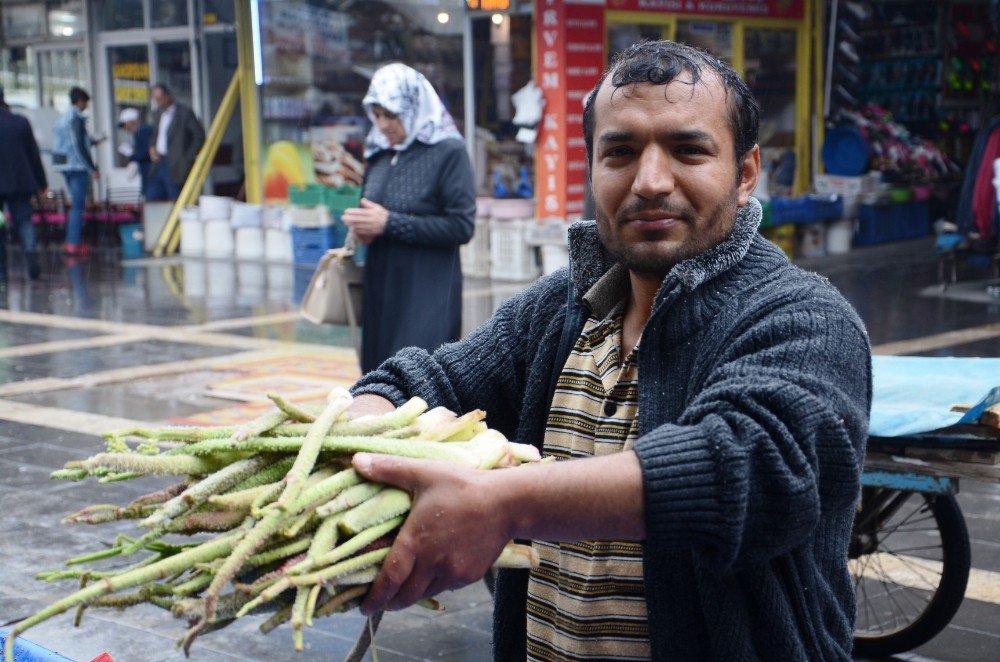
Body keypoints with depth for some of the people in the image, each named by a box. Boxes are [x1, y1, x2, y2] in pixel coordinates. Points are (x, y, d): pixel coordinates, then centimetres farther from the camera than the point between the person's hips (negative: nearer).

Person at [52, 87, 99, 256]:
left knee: (76, 204, 16)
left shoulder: (62, 118, 15)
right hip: (77, 166, -9)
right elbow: (79, 147, -18)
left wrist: (90, 142, 29)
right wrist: (93, 168, -14)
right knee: (78, 205, -6)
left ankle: (72, 241, 17)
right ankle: (74, 243, -7)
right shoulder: (77, 119, -13)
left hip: (65, 165, 9)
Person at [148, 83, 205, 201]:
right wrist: (152, 148, 7)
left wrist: (189, 158, -11)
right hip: (158, 162, 7)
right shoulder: (157, 114, 17)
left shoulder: (185, 113, -6)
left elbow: (199, 135, -9)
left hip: (175, 167, -7)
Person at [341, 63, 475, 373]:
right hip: (381, 289, 6)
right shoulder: (379, 154, 11)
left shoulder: (448, 152, -7)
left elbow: (461, 226, -14)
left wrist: (390, 223, -17)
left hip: (428, 295, -6)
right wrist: (362, 226, -3)